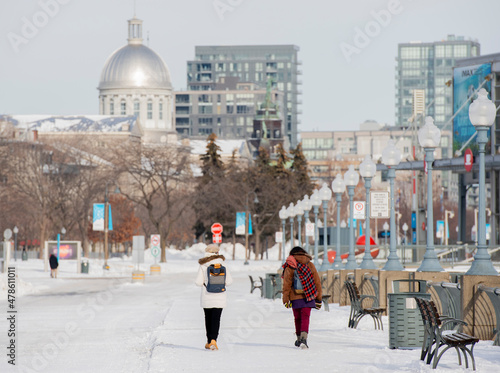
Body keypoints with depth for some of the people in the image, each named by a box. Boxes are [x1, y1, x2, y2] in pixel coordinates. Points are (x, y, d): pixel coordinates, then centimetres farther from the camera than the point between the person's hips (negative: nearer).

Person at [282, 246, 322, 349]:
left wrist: (286, 299, -1)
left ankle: (299, 339, 26)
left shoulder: (289, 267, -1)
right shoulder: (310, 265, 6)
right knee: (305, 317, -3)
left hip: (295, 298, 0)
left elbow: (287, 284, -4)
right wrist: (318, 299, 15)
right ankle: (303, 338, -24)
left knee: (298, 318, 15)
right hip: (308, 297, 0)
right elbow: (317, 282, 8)